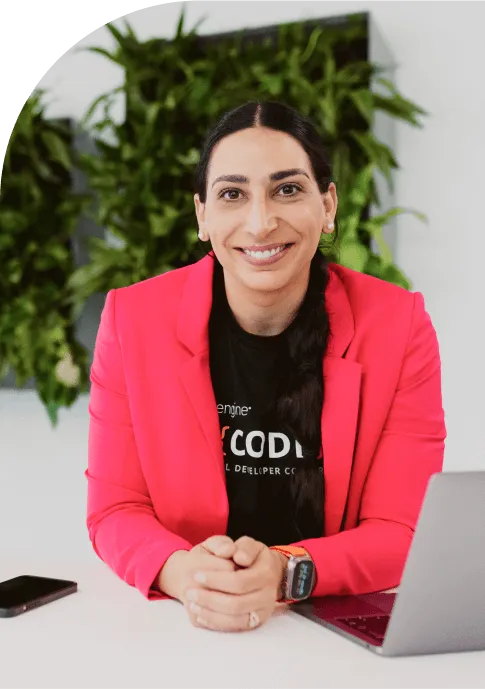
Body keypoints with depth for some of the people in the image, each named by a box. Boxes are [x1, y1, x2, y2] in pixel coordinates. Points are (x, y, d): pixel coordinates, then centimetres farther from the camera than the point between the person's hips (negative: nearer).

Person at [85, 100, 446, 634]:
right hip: (182, 630, 1)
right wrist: (182, 572, -24)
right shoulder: (133, 320, -5)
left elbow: (402, 530, -7)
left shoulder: (399, 325, -7)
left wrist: (286, 574, -26)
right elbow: (115, 510, -3)